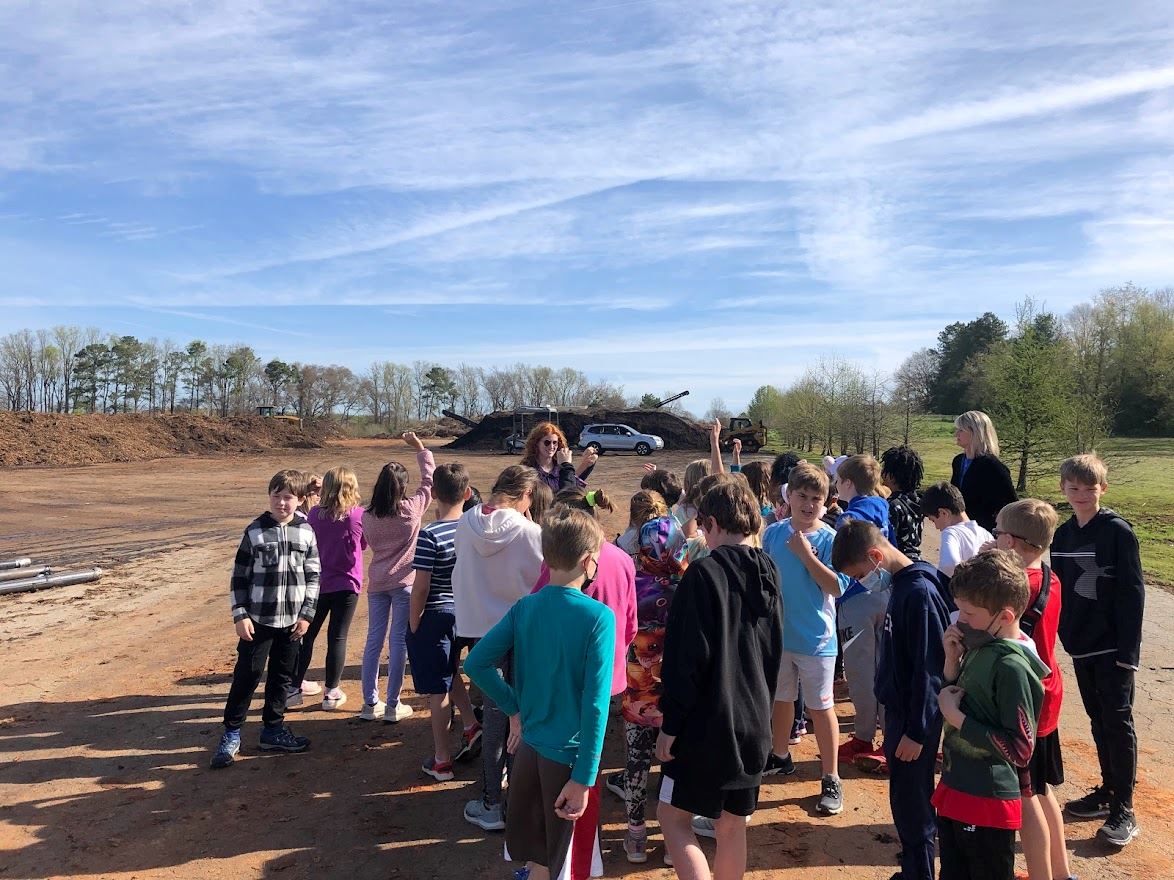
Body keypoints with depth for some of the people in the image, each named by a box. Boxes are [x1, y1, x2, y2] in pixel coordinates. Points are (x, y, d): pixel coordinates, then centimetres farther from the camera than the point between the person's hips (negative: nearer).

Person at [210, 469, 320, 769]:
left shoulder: (306, 531, 0)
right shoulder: (255, 531, -5)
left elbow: (313, 576, 4)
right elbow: (239, 576, -2)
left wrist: (306, 614, 0)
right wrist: (240, 615, -7)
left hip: (291, 620, 2)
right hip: (258, 619, -2)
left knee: (282, 676, 12)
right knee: (247, 675, 2)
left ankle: (273, 728, 27)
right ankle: (231, 734, 17)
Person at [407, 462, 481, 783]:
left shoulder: (429, 535, -22)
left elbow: (421, 586, -20)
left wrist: (413, 624, -7)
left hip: (434, 616, -6)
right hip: (463, 612, 6)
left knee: (437, 690, 5)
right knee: (449, 672, 29)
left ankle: (442, 761, 16)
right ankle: (470, 725, 25)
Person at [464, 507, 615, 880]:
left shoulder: (524, 608, -3)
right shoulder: (599, 617, -18)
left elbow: (475, 663, -2)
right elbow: (595, 703, -21)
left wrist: (516, 710, 6)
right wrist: (584, 778, -16)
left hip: (528, 743, 5)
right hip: (568, 753, -4)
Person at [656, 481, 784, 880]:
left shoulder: (704, 573, -17)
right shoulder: (768, 575, 6)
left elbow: (686, 657, -19)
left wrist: (670, 723, -12)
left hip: (707, 722, -7)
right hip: (753, 723, 7)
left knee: (673, 815, 8)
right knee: (732, 825, 17)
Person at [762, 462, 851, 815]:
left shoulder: (829, 539, -13)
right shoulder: (773, 533, -2)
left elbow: (837, 587, -19)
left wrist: (806, 555, -25)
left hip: (816, 638, -4)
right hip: (778, 632, 4)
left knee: (820, 707, 6)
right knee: (781, 698, 21)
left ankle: (831, 780, 20)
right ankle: (781, 756, 42)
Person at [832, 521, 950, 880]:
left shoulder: (919, 592, -22)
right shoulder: (900, 586, 6)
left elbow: (928, 668, -22)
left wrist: (916, 732, -18)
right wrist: (897, 721, 19)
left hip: (914, 719, -9)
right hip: (899, 709, 9)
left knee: (910, 803, 2)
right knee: (908, 800, 18)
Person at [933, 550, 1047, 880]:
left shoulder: (1012, 666, -24)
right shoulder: (980, 648, 0)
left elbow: (1020, 750, -23)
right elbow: (954, 700, 9)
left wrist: (956, 717, -21)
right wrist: (952, 660, -6)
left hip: (987, 805, -8)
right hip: (955, 791, 8)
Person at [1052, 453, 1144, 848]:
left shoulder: (1118, 531, -11)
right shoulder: (1063, 535, 6)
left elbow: (1132, 593, -13)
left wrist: (1128, 650, -15)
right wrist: (1066, 634, 6)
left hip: (1112, 647, -6)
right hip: (1081, 645, 6)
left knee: (1117, 721, -1)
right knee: (1098, 720, 15)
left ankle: (1124, 811, 6)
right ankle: (1108, 791, 27)